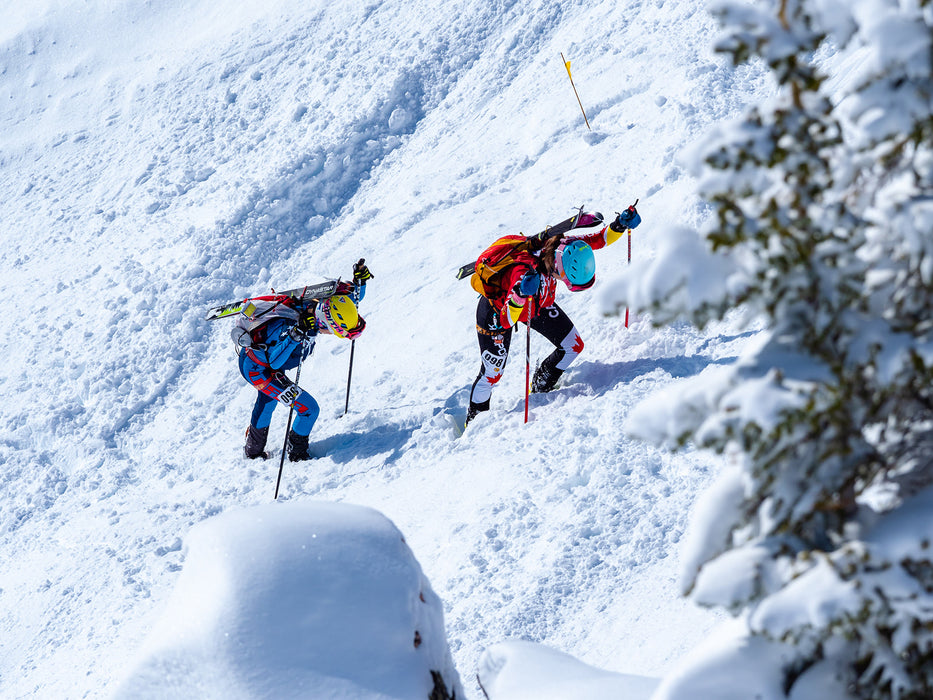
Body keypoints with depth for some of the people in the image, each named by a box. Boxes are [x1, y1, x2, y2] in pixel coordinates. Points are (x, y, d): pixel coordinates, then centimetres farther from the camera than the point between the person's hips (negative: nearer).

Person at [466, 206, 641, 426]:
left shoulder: (562, 248, -31)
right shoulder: (525, 273, -47)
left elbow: (600, 238, -16)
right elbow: (505, 321, -47)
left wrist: (620, 225, -35)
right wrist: (520, 295, -65)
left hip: (538, 304, 6)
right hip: (496, 310, -6)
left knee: (574, 346, 0)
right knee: (492, 373, 1)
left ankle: (540, 390, 27)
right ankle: (474, 419, 30)